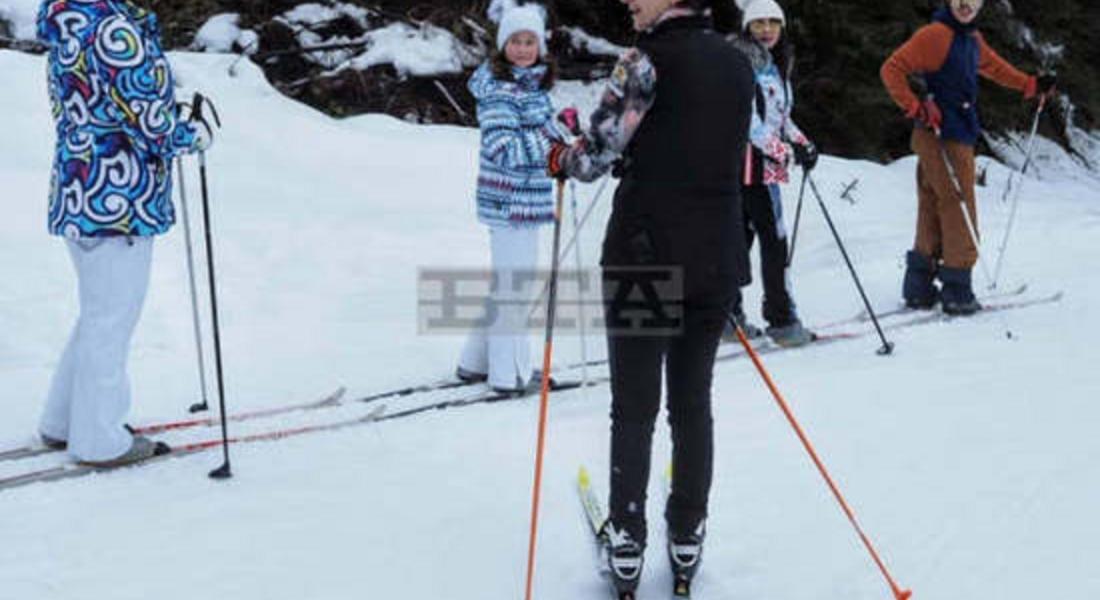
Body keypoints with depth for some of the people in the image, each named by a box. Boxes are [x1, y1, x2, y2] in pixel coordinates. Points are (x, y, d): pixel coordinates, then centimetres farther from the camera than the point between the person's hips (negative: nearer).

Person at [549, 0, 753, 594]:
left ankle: (626, 545, 10)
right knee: (693, 402, 15)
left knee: (634, 409, 5)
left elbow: (598, 152, -14)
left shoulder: (649, 58, -11)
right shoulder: (737, 62, 9)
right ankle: (687, 536, 23)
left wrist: (561, 159, 7)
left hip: (645, 253, -5)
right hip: (718, 257, 5)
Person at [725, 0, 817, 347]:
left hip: (765, 163, 9)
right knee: (773, 239, -9)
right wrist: (784, 150, -20)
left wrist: (801, 142, 7)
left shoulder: (776, 66, 20)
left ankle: (727, 315, 17)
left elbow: (781, 116, 25)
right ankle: (781, 319, -7)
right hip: (748, 161, -9)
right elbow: (746, 117, -17)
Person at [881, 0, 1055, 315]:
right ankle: (956, 291, 1)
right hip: (941, 137, -9)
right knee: (959, 212, -5)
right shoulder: (935, 35, -12)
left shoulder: (973, 39, 15)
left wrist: (1030, 86, 34)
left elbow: (993, 65, 34)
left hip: (959, 136, 9)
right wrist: (915, 108, -21)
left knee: (933, 211, 11)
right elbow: (892, 69, -15)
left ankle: (919, 288, 17)